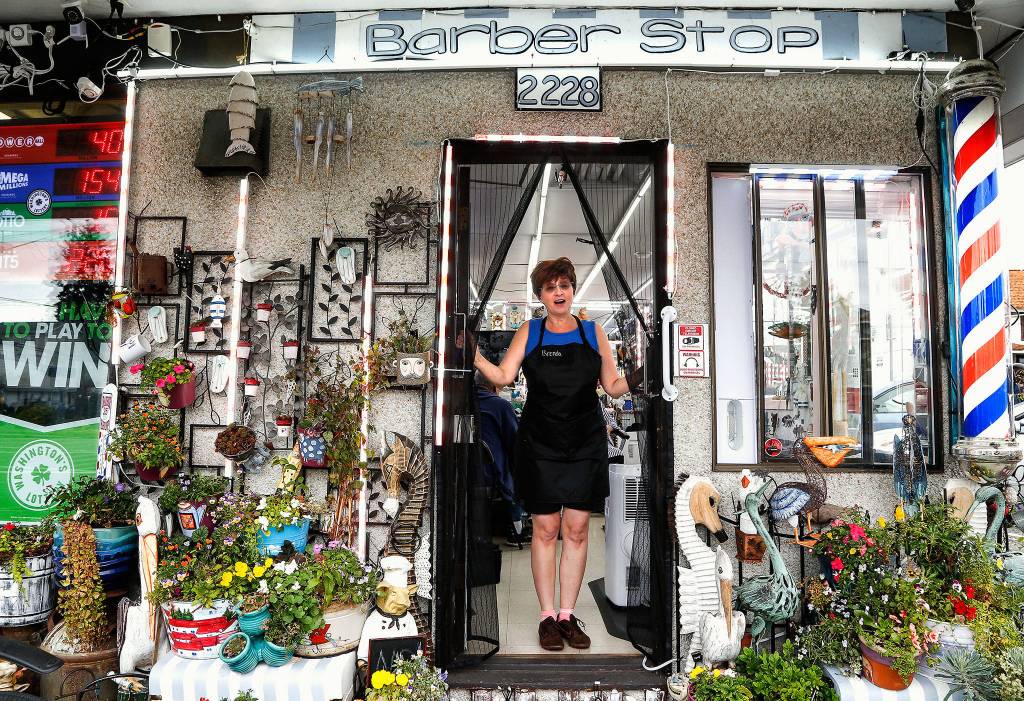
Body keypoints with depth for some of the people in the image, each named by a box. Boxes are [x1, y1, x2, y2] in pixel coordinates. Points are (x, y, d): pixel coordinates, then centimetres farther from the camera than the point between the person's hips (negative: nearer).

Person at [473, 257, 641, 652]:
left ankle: (568, 615, 17)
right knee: (545, 528, 2)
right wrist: (473, 356, -17)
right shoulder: (529, 333, 5)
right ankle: (547, 616, 15)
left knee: (577, 529, 4)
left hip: (586, 445, 1)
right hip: (539, 445, -1)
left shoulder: (593, 332, 8)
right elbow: (503, 377, -5)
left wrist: (641, 375, -7)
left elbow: (613, 387, 9)